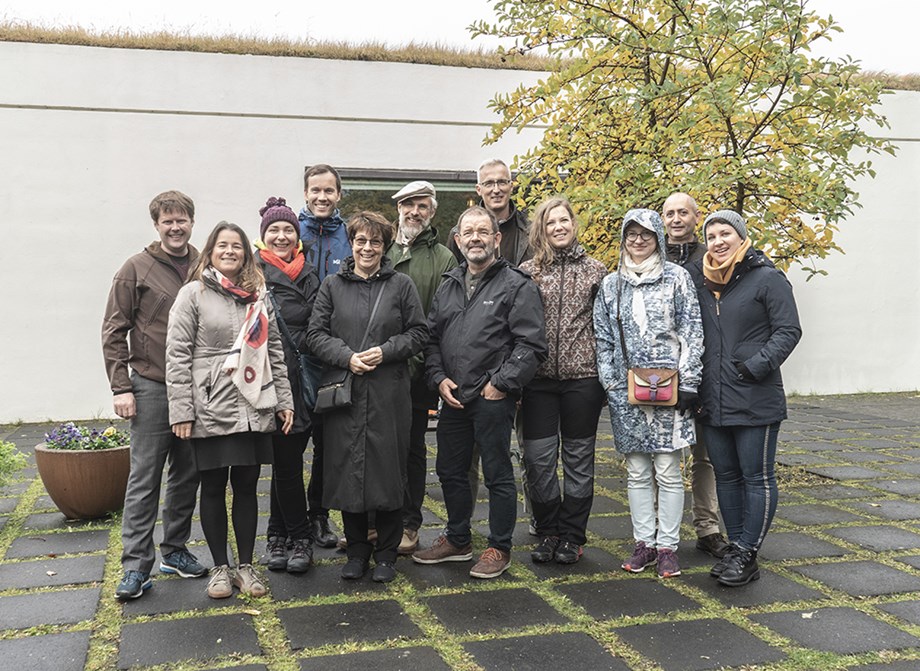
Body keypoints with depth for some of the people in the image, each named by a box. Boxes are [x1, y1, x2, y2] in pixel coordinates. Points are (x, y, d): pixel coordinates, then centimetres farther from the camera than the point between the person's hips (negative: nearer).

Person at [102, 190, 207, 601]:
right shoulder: (137, 270, -2)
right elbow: (114, 332, -2)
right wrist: (121, 387, -8)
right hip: (152, 387, -4)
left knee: (187, 475, 11)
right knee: (144, 478, -1)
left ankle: (175, 550, 25)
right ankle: (136, 566, 6)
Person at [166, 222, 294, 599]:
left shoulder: (258, 296, 11)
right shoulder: (193, 294, -1)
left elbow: (275, 351, 14)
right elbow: (177, 355, -5)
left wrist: (284, 400, 8)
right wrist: (181, 411, -10)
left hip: (254, 409, 3)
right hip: (211, 410, -3)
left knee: (247, 486, 9)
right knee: (214, 487, 6)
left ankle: (245, 566, 20)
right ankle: (220, 568, 20)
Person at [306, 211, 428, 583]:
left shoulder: (401, 285, 6)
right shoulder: (332, 286, 9)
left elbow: (418, 332, 4)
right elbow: (316, 333, 4)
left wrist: (385, 351, -11)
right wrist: (347, 357, -12)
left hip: (389, 394, -1)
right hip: (344, 391, 1)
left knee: (388, 470, 2)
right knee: (347, 468, 5)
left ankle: (386, 553, 18)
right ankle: (357, 551, 20)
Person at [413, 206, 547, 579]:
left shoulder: (516, 286, -6)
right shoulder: (448, 287, 14)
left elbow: (532, 345, -12)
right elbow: (431, 337, 16)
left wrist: (501, 383, -15)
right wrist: (439, 378, 1)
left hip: (493, 399, -7)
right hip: (452, 397, 7)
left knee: (498, 474, 3)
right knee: (450, 471, 16)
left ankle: (499, 549, 18)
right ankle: (458, 541, 33)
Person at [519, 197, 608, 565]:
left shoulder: (595, 270, 4)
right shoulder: (527, 271, 3)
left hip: (583, 376, 0)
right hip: (539, 379, 1)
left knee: (578, 457, 8)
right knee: (539, 458, 4)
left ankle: (571, 536, 20)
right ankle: (547, 533, 20)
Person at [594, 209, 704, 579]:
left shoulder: (676, 277, 2)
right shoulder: (611, 284, 10)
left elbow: (692, 333, -1)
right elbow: (603, 340, 11)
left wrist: (689, 383, -7)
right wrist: (609, 385, 3)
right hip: (626, 392, 3)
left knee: (668, 471, 1)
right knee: (637, 471, 8)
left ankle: (667, 546, 10)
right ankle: (644, 542, 18)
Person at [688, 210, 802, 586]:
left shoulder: (767, 278, -5)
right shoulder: (700, 280, 10)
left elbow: (788, 330, -8)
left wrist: (757, 365, -18)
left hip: (755, 400, -6)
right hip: (712, 400, 6)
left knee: (757, 477, 2)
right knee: (726, 477, 13)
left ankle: (747, 555, 8)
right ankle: (736, 548, 23)